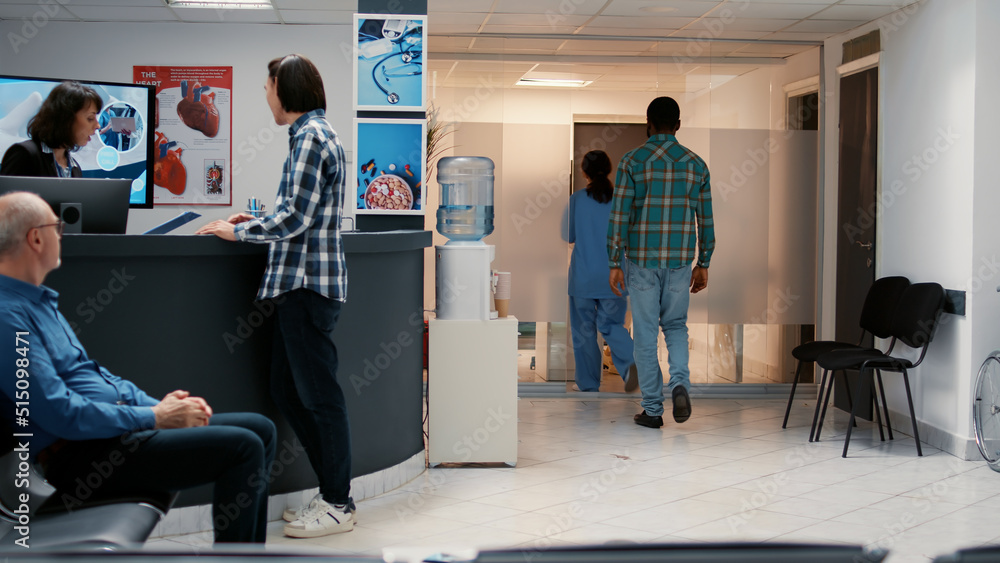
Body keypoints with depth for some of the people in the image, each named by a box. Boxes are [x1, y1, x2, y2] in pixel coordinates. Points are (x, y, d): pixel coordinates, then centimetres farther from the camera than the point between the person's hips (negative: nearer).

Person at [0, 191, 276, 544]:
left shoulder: (39, 301, 16)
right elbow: (59, 412, -24)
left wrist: (159, 404, 6)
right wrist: (154, 417, -16)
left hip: (117, 425, 11)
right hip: (83, 455, -11)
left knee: (260, 430, 5)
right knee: (243, 448, -20)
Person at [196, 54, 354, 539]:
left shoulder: (311, 137, -13)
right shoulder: (313, 134, 18)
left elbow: (294, 219, -18)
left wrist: (237, 231, -7)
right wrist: (256, 224, 19)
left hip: (307, 283, -10)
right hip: (298, 282, 10)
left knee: (318, 394, -3)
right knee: (286, 389, 13)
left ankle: (338, 505, 6)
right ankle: (333, 489, 20)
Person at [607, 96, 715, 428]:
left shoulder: (633, 161, -7)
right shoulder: (696, 164, 3)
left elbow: (619, 216, -10)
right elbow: (705, 220, 6)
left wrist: (615, 264, -5)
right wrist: (703, 264, 14)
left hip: (641, 260, -2)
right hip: (680, 261, 3)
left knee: (645, 333, 6)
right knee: (676, 325, 19)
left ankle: (652, 409, 9)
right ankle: (680, 382, -6)